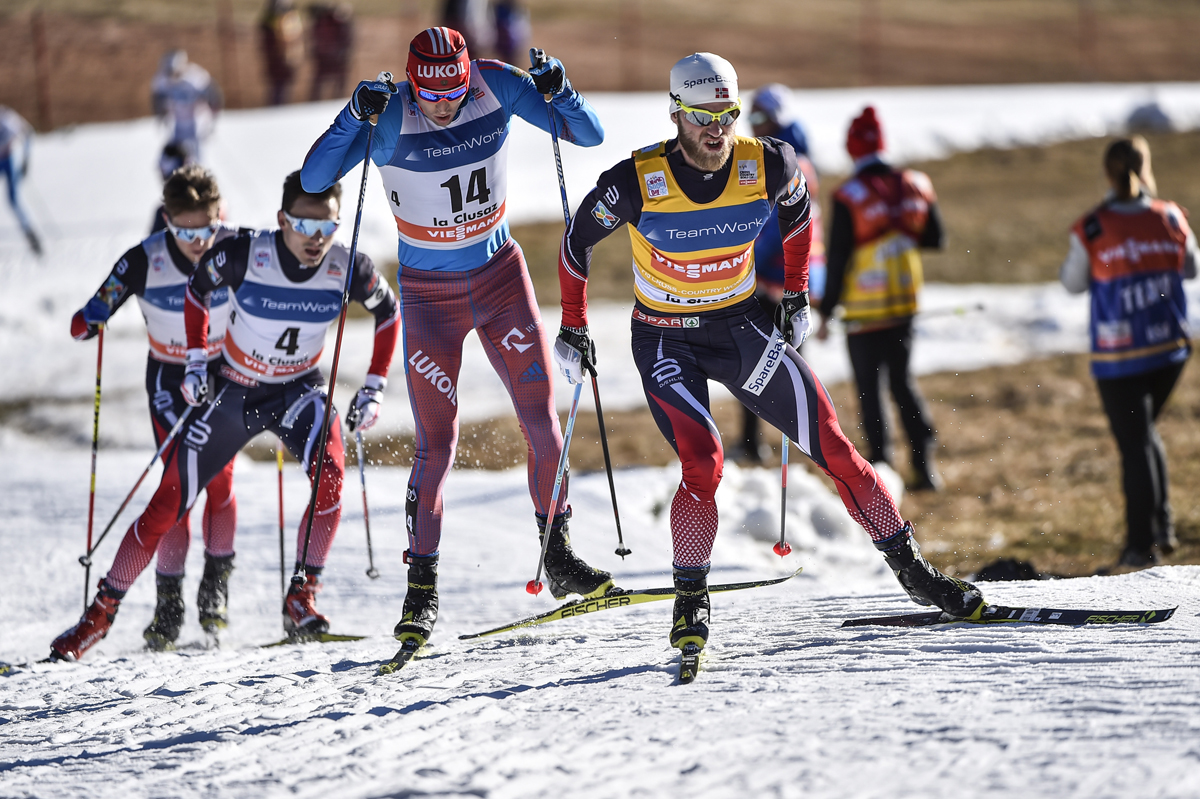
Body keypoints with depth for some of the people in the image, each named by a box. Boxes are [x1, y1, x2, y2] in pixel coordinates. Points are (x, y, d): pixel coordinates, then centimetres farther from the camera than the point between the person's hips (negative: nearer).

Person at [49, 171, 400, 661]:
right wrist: (196, 360, -7)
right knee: (169, 505, -3)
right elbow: (198, 288, -3)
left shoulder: (347, 270, -20)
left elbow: (388, 310, 0)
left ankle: (301, 600, -18)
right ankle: (102, 611, 13)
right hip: (233, 391, -1)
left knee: (331, 475, -30)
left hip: (299, 390, 1)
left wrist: (373, 388, -5)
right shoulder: (242, 256, -25)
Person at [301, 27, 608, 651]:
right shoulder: (392, 117, -20)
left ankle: (559, 560, 14)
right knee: (436, 444, -5)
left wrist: (556, 92, -28)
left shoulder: (498, 87, -13)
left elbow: (590, 136, -9)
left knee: (541, 418, -1)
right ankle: (422, 591, 5)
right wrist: (356, 116, -41)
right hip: (429, 294, -2)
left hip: (500, 275, 3)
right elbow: (313, 179, -28)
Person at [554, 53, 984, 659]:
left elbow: (797, 209, 10)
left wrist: (796, 296, 11)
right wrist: (573, 330, 0)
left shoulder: (768, 166, -15)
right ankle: (690, 601, -6)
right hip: (665, 340, -3)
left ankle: (908, 567, 12)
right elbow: (578, 240, -4)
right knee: (703, 465, -23)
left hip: (742, 325, 3)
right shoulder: (636, 183, -22)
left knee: (832, 446, -2)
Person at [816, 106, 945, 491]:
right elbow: (935, 239, 7)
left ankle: (881, 464, 3)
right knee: (902, 379, 17)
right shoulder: (916, 186, -2)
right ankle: (925, 462, 10)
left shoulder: (848, 196, -15)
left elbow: (837, 258, -13)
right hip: (905, 303, 5)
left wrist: (827, 311, -6)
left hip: (864, 310, -5)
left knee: (869, 387, 6)